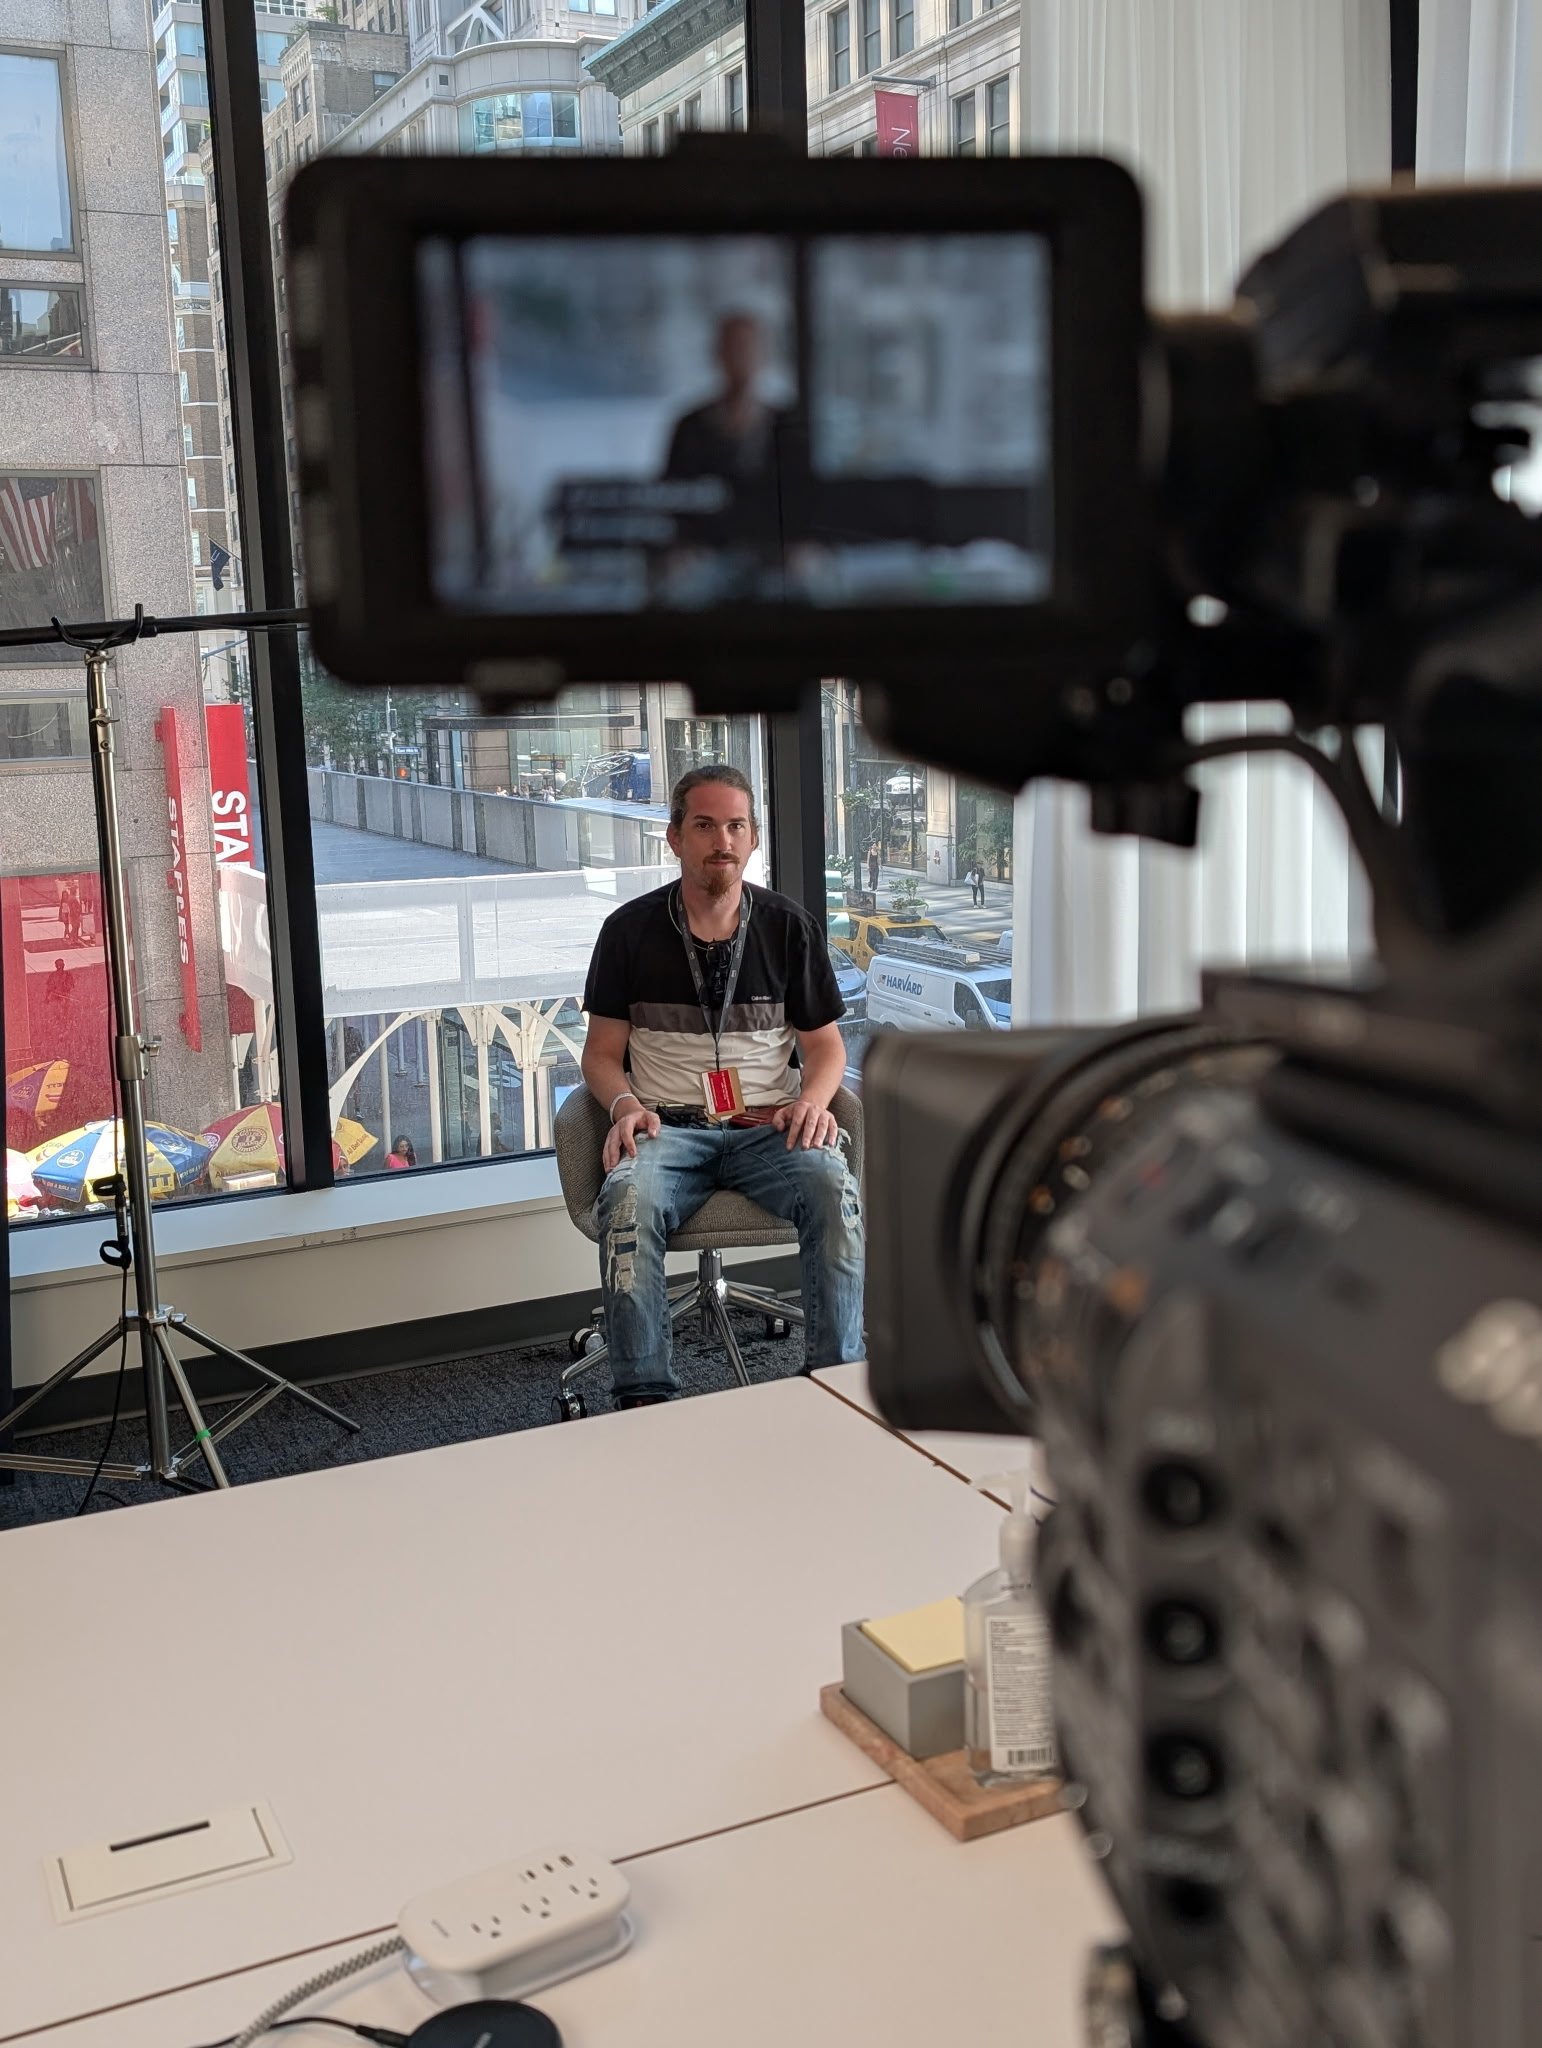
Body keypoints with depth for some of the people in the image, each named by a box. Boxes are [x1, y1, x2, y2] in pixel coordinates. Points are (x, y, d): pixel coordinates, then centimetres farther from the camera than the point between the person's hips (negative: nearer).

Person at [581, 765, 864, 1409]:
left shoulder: (788, 926, 10)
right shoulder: (630, 929, 7)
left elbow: (825, 1043, 15)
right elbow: (602, 1052, 11)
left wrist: (812, 1100, -8)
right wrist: (626, 1104, -11)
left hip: (769, 1126, 1)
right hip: (668, 1127, -1)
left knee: (833, 1187, -32)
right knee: (629, 1199, -35)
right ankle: (644, 1398, -32)